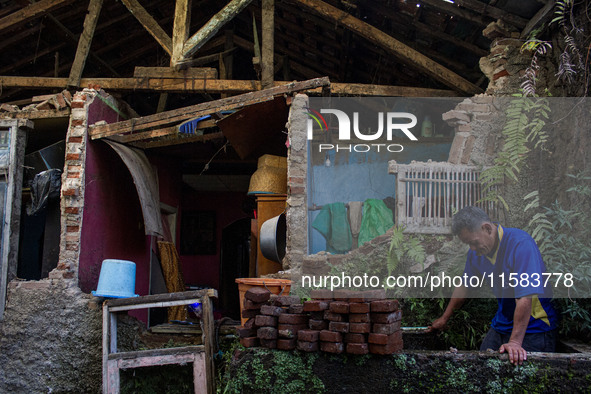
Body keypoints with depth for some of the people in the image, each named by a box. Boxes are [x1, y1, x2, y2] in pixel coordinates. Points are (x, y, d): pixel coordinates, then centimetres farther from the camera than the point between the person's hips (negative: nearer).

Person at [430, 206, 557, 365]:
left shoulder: (521, 243, -23)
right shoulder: (476, 252, 0)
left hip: (533, 327, -6)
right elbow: (464, 287, 16)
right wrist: (444, 319, 24)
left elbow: (525, 298, -29)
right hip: (501, 326, 6)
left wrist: (515, 342, -32)